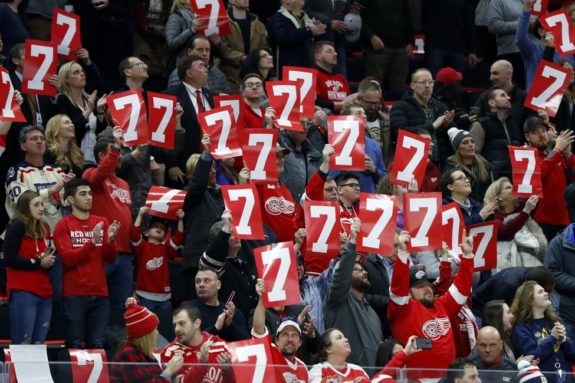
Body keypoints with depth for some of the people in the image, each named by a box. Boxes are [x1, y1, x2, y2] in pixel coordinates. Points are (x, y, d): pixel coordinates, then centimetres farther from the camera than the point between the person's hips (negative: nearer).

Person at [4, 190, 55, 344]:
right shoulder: (17, 226, -4)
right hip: (23, 292, -8)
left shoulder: (44, 229, 17)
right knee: (22, 344, -12)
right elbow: (9, 259, -13)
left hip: (44, 292, 8)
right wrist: (38, 263, -12)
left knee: (39, 344, 5)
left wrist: (49, 260, 3)